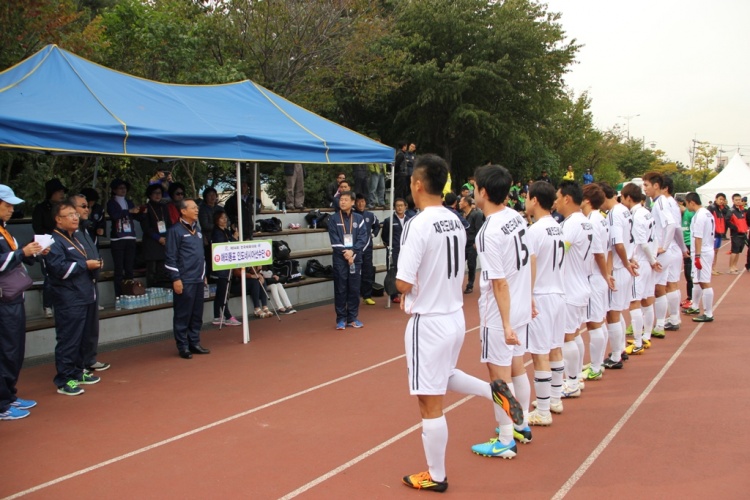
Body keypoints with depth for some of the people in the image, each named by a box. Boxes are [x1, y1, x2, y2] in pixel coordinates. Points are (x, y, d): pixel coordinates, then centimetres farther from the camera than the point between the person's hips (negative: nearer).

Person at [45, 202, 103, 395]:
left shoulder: (75, 239, 21)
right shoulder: (54, 241, -10)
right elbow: (60, 269, -22)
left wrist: (95, 264, 9)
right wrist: (86, 265, -15)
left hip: (84, 297, 9)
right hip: (68, 301, -9)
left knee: (81, 339, 16)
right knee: (68, 340, -7)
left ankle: (77, 373, 26)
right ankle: (64, 380, -1)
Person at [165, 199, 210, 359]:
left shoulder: (197, 229, 15)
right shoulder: (175, 230, -8)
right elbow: (171, 257, -11)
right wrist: (175, 279, -15)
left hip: (198, 279, 7)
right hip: (185, 280, -7)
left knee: (197, 314, 11)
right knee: (183, 315, 0)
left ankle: (194, 343, 20)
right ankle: (183, 347, 7)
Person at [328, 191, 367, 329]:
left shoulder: (359, 219, 6)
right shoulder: (333, 219, 2)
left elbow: (363, 238, -1)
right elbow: (334, 240, -4)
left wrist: (352, 251, -14)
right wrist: (345, 253, -13)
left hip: (355, 258, 2)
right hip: (340, 259, -1)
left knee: (354, 289, 5)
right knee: (340, 289, 1)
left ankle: (353, 318, 15)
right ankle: (341, 319, 8)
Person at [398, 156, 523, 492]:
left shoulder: (418, 225, -20)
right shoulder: (455, 221, 5)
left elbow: (404, 282, -22)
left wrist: (406, 291, 0)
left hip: (428, 322, -8)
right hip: (455, 316, 8)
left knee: (430, 402, 4)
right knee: (443, 376, 33)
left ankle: (436, 477, 17)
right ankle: (494, 390, 16)